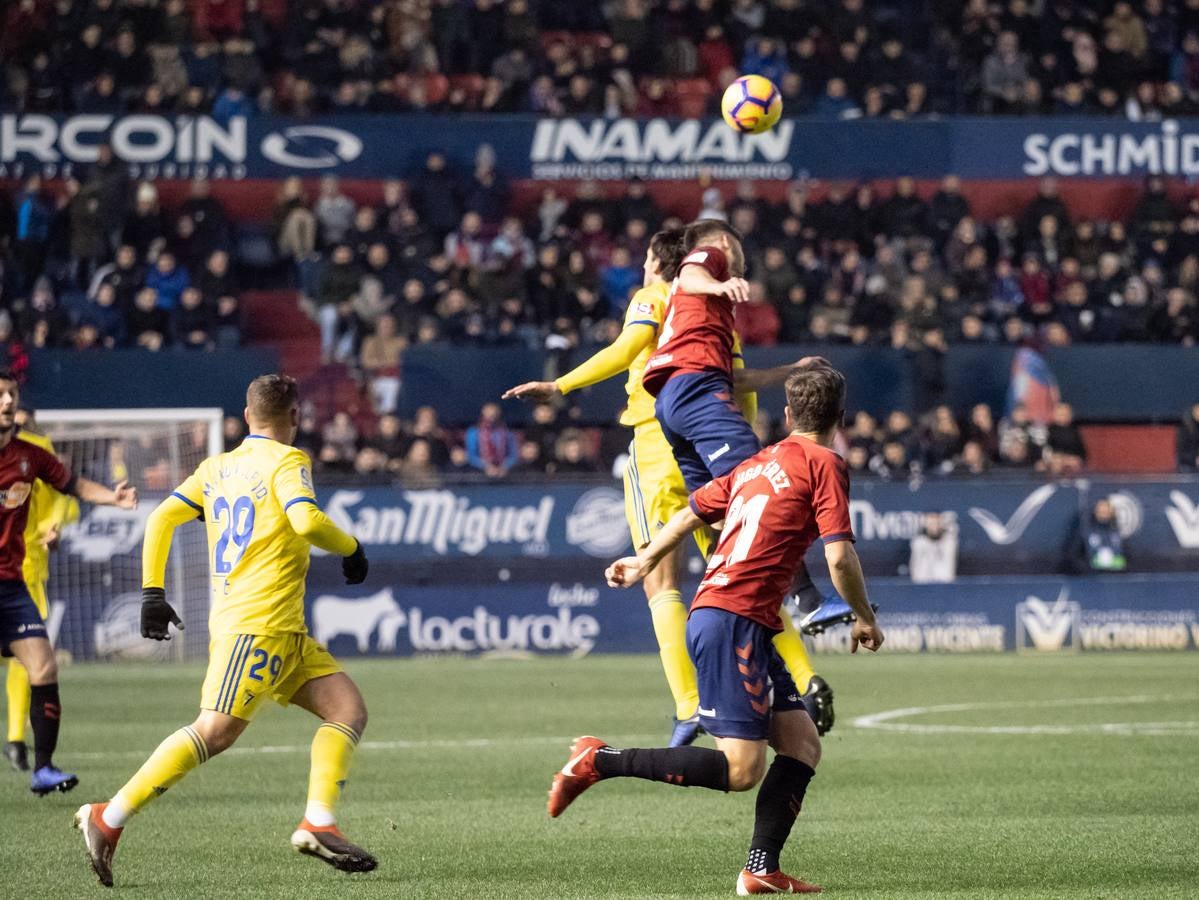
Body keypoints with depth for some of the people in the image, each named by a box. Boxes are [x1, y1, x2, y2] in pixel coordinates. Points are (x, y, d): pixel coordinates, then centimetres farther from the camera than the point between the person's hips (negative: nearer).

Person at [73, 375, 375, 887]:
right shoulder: (287, 461, -4)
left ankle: (318, 824, -8)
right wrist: (350, 549, -4)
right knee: (216, 731, -16)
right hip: (259, 624, -9)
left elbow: (161, 519, 10)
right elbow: (306, 520, -21)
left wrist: (152, 592, 11)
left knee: (349, 710, 5)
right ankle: (109, 820, -16)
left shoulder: (216, 468, 17)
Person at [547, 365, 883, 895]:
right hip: (733, 620, -9)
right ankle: (600, 761, -10)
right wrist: (865, 619, 4)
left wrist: (644, 562, 44)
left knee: (802, 745, 8)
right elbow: (839, 557, -12)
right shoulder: (824, 465, -4)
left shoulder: (757, 465, 18)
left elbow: (692, 512, 27)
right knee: (741, 769, -13)